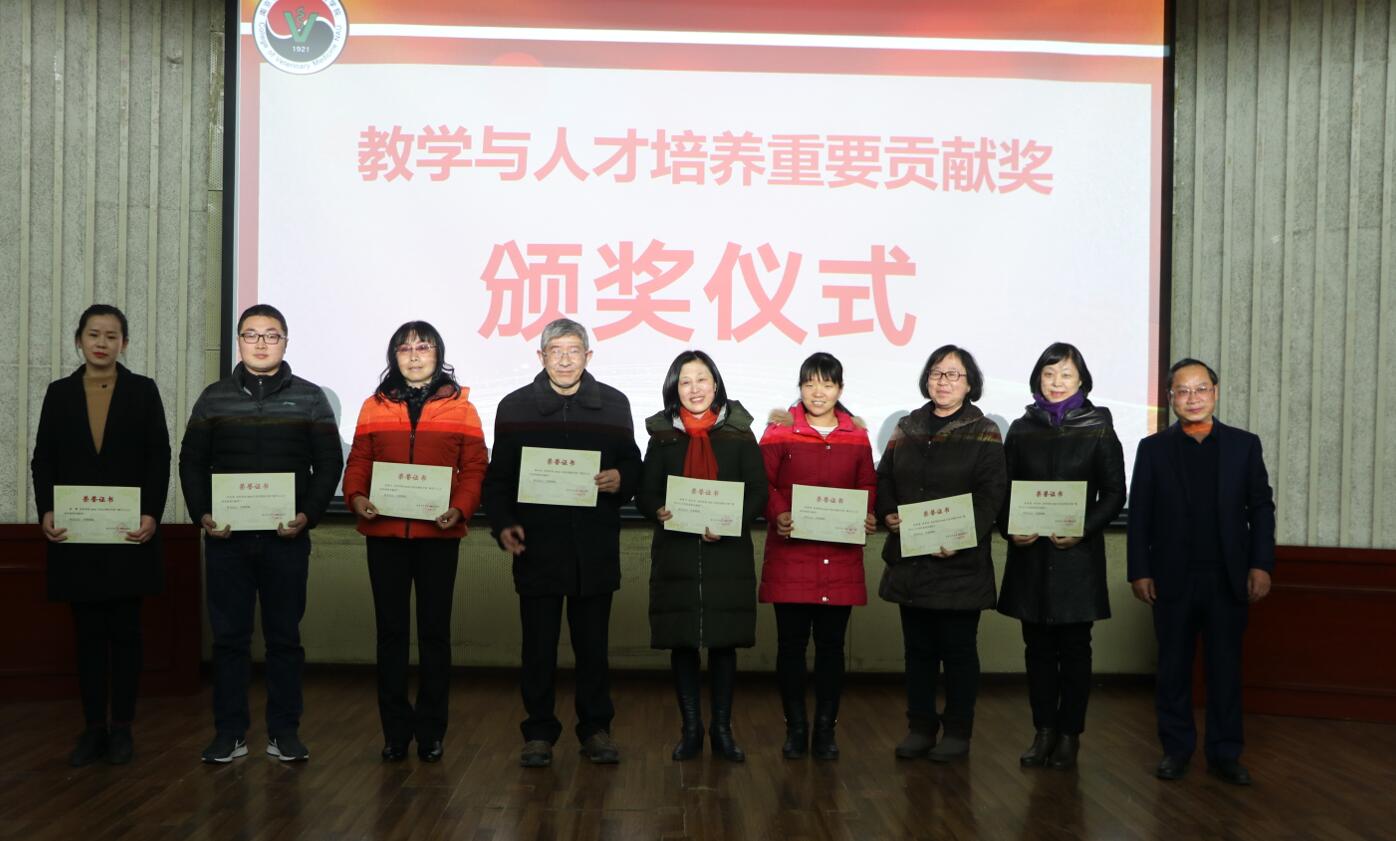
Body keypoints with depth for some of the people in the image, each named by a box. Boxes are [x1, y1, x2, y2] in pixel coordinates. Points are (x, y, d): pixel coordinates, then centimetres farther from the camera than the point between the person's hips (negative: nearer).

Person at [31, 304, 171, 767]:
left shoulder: (143, 391, 2)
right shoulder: (59, 393, 8)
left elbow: (159, 458, -1)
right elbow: (43, 460, 7)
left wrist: (152, 515, -13)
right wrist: (46, 512, -8)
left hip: (129, 532, -2)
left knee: (125, 630, 5)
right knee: (88, 633, 7)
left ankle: (121, 727, 13)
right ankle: (93, 727, 14)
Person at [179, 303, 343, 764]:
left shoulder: (309, 398, 4)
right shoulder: (214, 398, 9)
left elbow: (329, 464, 1)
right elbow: (192, 463, 7)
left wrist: (308, 515, -12)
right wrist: (201, 514, -7)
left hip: (286, 537, -1)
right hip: (226, 536, 1)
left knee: (284, 635, 5)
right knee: (228, 635, 5)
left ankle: (284, 731, 14)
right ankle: (229, 732, 14)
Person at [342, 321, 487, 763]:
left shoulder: (460, 408, 4)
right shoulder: (375, 407, 10)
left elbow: (474, 467, -1)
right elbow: (358, 461, 7)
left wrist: (460, 508, -16)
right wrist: (356, 497, -11)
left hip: (438, 534, -1)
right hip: (384, 533, 2)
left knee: (434, 631, 5)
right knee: (391, 631, 7)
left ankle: (431, 732, 14)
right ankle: (395, 731, 15)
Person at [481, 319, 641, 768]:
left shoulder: (613, 405, 7)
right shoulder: (514, 407, 4)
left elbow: (633, 467, 10)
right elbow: (498, 477, 5)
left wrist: (621, 480, -12)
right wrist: (502, 524, -9)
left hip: (595, 549, 1)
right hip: (536, 546, -1)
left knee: (593, 644, 9)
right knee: (538, 646, 5)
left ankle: (596, 729, 21)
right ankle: (539, 732, 17)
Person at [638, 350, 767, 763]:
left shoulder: (738, 433, 3)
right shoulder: (662, 435, 7)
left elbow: (758, 492, 0)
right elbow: (645, 493, 6)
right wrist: (659, 511, -16)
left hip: (727, 554, -1)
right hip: (676, 554, 1)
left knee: (724, 643, 5)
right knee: (682, 643, 5)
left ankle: (722, 730, 18)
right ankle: (691, 729, 18)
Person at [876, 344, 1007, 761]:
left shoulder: (983, 433, -1)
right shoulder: (907, 428, 12)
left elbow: (990, 495, -10)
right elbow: (884, 478, 14)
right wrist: (888, 514, -6)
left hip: (960, 562, -4)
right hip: (910, 558, 4)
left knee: (958, 648, 4)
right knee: (918, 647, 11)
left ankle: (958, 731, 16)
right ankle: (920, 727, 21)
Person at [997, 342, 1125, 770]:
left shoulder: (1098, 430, 1)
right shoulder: (1022, 429, 8)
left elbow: (1114, 493, -1)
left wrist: (1084, 529, -15)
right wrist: (1010, 528, -9)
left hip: (1077, 554, -2)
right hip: (1030, 554, 2)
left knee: (1074, 647, 3)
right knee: (1038, 647, 7)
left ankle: (1069, 735, 13)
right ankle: (1043, 731, 17)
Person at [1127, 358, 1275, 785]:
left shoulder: (1244, 444, 4)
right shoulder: (1153, 448, 3)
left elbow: (1261, 508, 4)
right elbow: (1139, 515, 2)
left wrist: (1261, 565, -5)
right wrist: (1139, 571, -4)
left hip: (1228, 579, 0)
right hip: (1172, 579, 0)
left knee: (1225, 667, 7)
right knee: (1173, 667, 8)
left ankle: (1225, 753, 16)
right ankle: (1176, 747, 18)